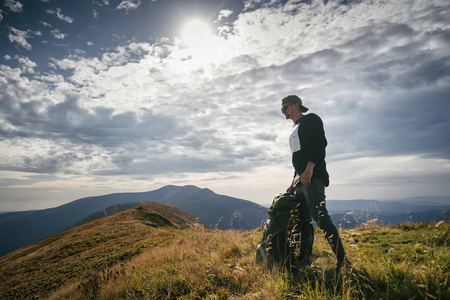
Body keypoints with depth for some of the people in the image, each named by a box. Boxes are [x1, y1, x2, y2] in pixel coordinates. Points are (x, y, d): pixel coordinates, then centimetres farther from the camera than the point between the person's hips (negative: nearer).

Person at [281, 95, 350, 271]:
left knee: (319, 215, -17)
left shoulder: (310, 119, 5)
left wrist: (309, 168, -23)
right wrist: (294, 182, 23)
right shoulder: (294, 131, 30)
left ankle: (343, 261, -14)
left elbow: (320, 142, -13)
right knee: (302, 218, 6)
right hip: (301, 180, 9)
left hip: (312, 176, -9)